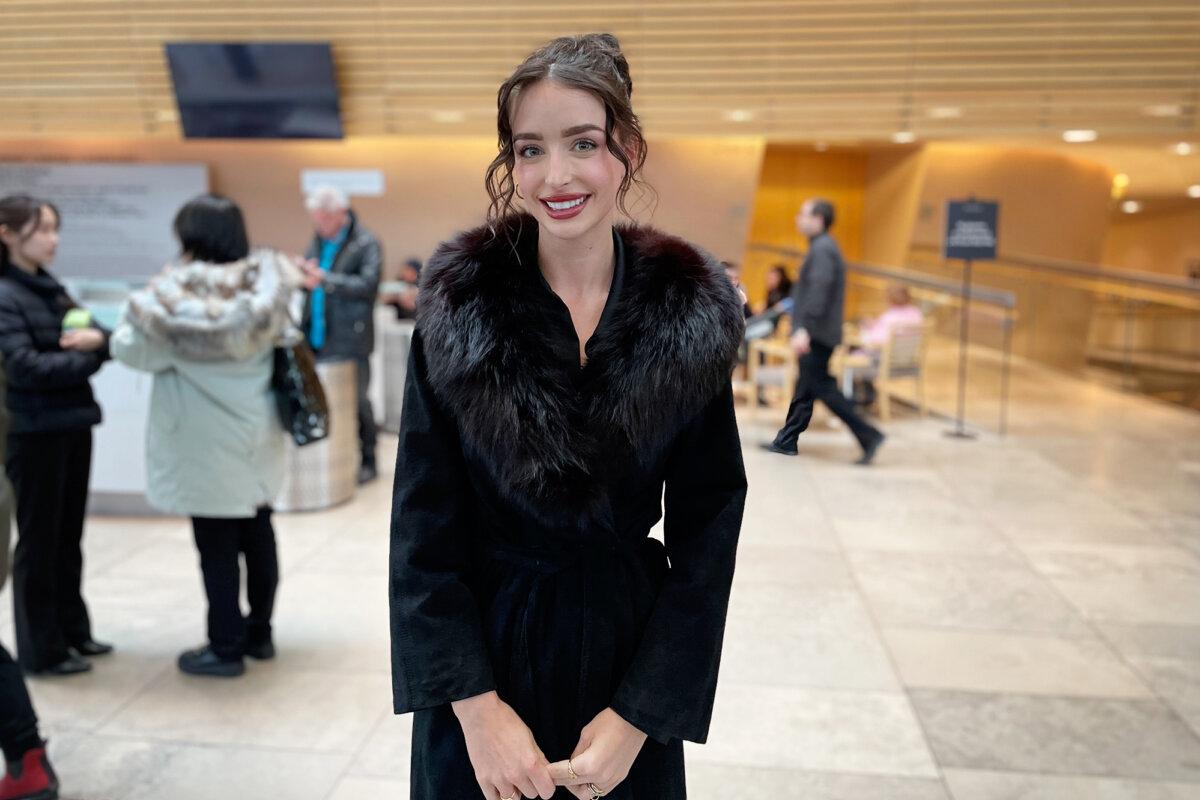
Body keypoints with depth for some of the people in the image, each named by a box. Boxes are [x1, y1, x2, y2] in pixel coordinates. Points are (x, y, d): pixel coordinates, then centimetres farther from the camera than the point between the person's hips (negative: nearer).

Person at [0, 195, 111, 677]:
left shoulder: (51, 289, 12)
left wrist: (98, 339, -15)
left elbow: (97, 337, 7)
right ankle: (40, 650, 17)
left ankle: (72, 631, 29)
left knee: (68, 535, 16)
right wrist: (88, 357, -10)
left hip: (73, 424, 7)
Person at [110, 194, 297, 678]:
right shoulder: (265, 286, -1)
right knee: (257, 534, 15)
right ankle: (259, 633, 28)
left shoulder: (176, 296, -16)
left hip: (207, 443, -6)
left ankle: (226, 647, 16)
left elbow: (134, 350, -10)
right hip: (256, 434, 6)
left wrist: (140, 310, 7)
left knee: (217, 545, 5)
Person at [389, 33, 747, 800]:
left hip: (631, 647, 1)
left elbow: (707, 530, -6)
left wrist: (639, 716, -9)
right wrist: (477, 704, -13)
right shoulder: (459, 304, -10)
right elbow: (423, 522, -8)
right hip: (482, 646, 0)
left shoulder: (693, 311, -9)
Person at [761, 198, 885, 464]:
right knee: (805, 386, 13)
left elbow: (819, 290, -26)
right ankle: (787, 440, 20)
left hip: (816, 333, -10)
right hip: (816, 333, 10)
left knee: (822, 387, -8)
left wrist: (804, 328, -31)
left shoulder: (822, 249, -15)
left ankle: (868, 435, -5)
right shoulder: (824, 247, 16)